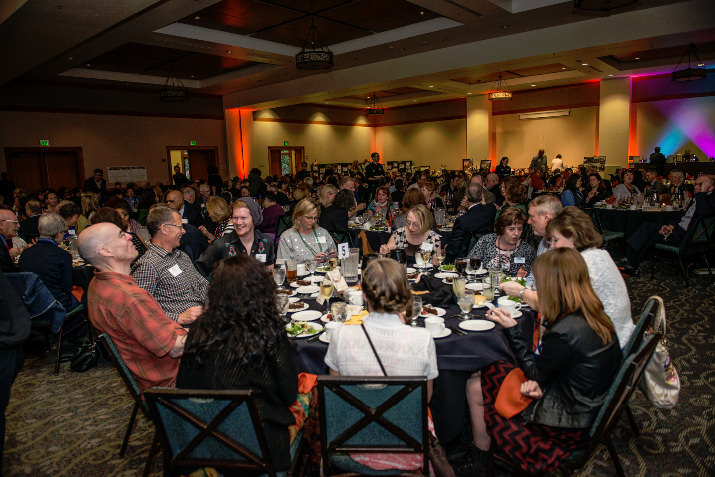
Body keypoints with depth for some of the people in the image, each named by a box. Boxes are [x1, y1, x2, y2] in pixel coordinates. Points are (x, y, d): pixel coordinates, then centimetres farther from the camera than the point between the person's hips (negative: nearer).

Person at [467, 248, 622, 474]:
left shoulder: (564, 333, -32)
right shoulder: (594, 315, -4)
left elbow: (536, 375, -13)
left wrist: (511, 328, -12)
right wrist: (536, 383, -10)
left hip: (567, 424, -9)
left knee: (476, 386, 2)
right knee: (482, 375, 13)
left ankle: (483, 459, 27)